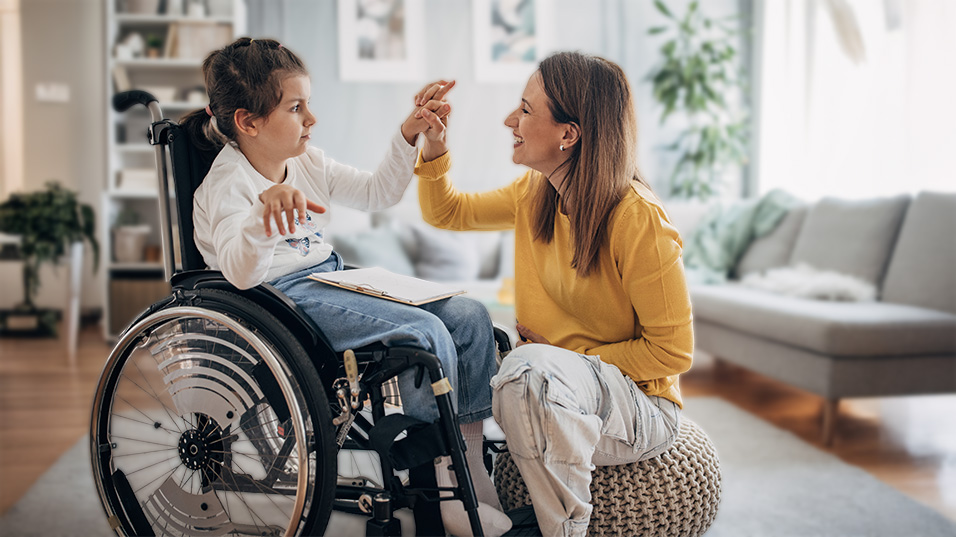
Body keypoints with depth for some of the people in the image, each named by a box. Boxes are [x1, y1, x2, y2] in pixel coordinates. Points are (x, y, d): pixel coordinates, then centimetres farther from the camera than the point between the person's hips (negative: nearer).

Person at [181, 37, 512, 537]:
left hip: (332, 277, 9)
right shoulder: (227, 185, -13)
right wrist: (266, 209, -50)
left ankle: (473, 463, -2)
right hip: (283, 298, -9)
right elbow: (240, 272, -31)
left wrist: (409, 137, 6)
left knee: (469, 316, -7)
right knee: (426, 332, -27)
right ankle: (449, 492, -12)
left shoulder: (307, 162, 11)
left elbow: (377, 193, 18)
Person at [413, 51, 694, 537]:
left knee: (530, 369, -36)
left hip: (638, 408, -7)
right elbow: (446, 213, 16)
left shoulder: (638, 219, -21)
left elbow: (672, 351, -17)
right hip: (552, 387, 7)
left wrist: (572, 362, -17)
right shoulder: (534, 194, 1)